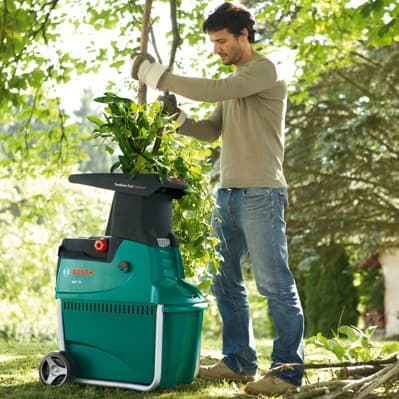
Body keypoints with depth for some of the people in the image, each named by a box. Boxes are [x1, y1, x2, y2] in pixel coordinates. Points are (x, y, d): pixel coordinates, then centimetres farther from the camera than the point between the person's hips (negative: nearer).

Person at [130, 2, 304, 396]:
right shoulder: (234, 82, 20)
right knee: (226, 282, 9)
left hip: (260, 194, -9)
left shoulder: (264, 70, -6)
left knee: (274, 283, -5)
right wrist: (177, 117, 0)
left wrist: (156, 76, -15)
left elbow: (214, 91, -20)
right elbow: (212, 130, 18)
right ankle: (238, 362, 18)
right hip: (227, 193, 9)